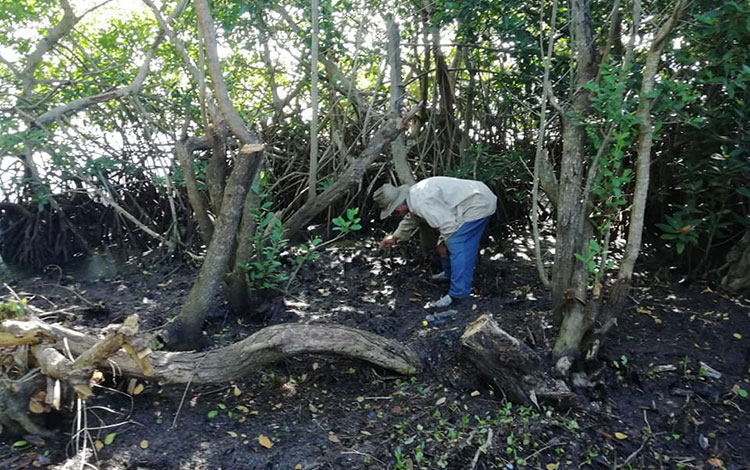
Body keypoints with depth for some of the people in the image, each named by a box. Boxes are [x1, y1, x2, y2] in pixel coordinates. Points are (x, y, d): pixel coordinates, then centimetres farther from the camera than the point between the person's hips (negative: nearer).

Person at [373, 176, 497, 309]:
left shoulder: (421, 203, -25)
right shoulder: (414, 194, 8)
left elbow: (448, 225, -25)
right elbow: (411, 219, 28)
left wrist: (443, 244, -5)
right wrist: (395, 237, 39)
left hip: (478, 206, -10)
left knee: (458, 249, -15)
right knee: (450, 243, 19)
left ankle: (458, 296, -11)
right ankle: (450, 274, 37)